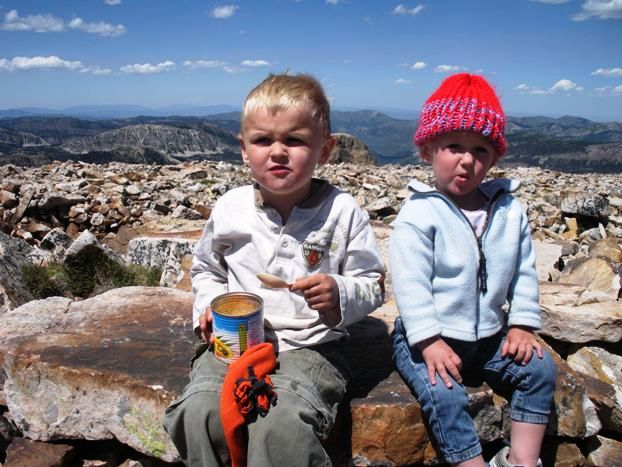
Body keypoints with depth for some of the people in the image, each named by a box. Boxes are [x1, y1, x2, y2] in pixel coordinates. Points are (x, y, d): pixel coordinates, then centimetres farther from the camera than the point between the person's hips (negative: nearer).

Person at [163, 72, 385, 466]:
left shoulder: (342, 211, -5)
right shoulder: (229, 208, 4)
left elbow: (373, 285, 2)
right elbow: (205, 268, 21)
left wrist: (340, 294, -19)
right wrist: (210, 306, 2)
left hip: (310, 347, -2)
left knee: (279, 424, -29)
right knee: (200, 411, -22)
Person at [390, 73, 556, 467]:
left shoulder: (510, 210, 2)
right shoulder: (419, 213, -15)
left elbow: (524, 272, 8)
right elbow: (411, 283, -19)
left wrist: (523, 324, 1)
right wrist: (429, 342, -22)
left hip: (490, 335, 6)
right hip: (430, 337, -5)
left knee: (540, 369, -1)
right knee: (445, 394, -25)